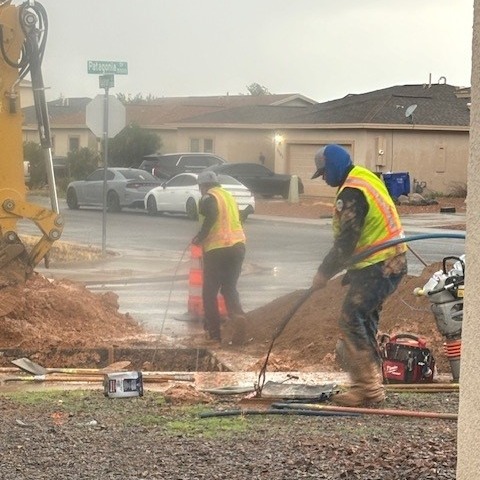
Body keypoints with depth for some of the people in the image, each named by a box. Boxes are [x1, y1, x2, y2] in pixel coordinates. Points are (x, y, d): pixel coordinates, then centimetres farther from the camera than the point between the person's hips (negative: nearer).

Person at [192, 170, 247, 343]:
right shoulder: (229, 196, 19)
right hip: (238, 245, 7)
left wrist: (200, 237, -12)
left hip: (217, 249, -7)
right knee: (230, 287, 17)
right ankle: (238, 315, -11)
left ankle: (214, 332, 6)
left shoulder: (208, 198, -5)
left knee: (209, 292, 6)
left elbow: (211, 217, -24)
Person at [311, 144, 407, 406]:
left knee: (351, 321, -8)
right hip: (391, 263, 11)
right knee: (365, 322, 16)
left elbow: (346, 242, -20)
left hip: (377, 268, -11)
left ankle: (368, 387, -8)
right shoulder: (366, 178, 15)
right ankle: (372, 383, 20)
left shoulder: (351, 193, -18)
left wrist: (324, 273, -10)